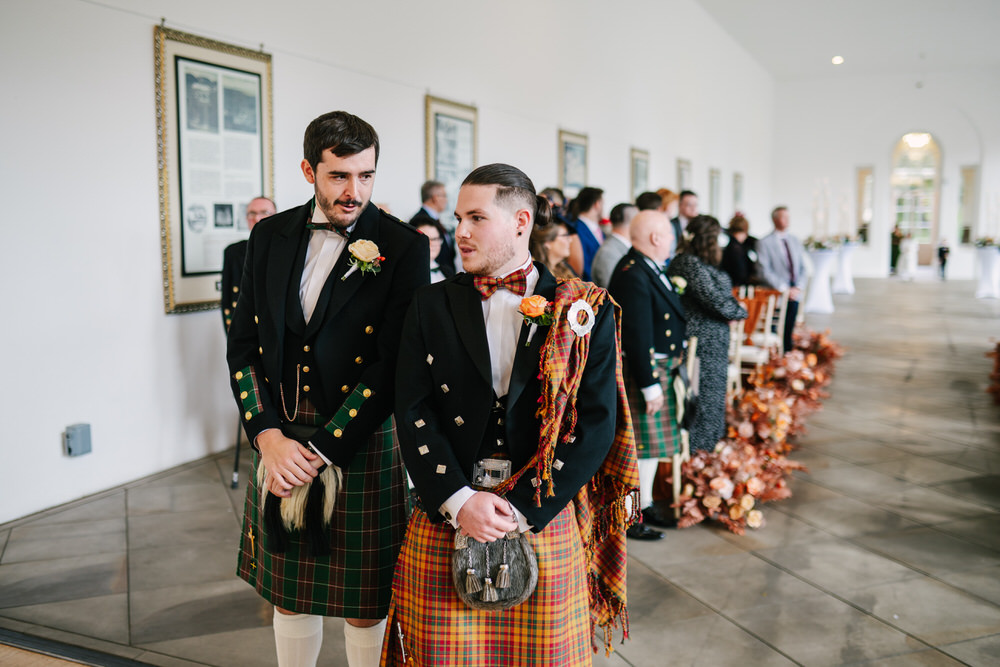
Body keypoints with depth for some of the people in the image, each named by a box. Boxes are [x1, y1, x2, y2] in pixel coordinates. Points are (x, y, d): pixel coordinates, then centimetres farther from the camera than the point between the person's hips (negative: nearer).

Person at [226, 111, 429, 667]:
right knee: (288, 594, 18)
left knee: (364, 605, 9)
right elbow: (243, 345, 5)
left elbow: (392, 367, -13)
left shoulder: (404, 248, -9)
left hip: (361, 447, -4)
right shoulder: (270, 235, 5)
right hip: (280, 445, 4)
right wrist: (269, 437, -8)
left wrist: (319, 451, -14)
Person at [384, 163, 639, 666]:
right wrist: (458, 501, -14)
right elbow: (412, 412, -1)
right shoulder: (432, 306, 5)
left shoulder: (584, 313, -1)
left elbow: (597, 424, -7)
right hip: (445, 523, 2)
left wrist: (520, 509, -13)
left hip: (545, 522, -1)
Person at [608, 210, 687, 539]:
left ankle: (645, 505, 33)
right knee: (639, 445, -1)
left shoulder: (650, 268, 10)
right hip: (642, 371, -10)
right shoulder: (632, 275, -23)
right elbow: (637, 336, -25)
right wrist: (649, 384, -23)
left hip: (661, 367, 10)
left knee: (653, 441, 19)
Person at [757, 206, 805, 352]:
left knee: (789, 332, 8)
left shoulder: (795, 241, 14)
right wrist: (784, 289, -14)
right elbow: (765, 272, -10)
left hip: (794, 293, 5)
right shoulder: (764, 243, -3)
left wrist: (798, 287, -3)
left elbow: (803, 267, 13)